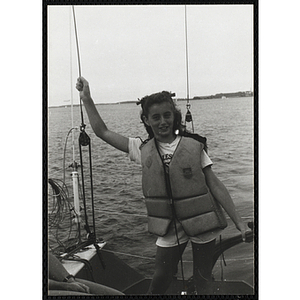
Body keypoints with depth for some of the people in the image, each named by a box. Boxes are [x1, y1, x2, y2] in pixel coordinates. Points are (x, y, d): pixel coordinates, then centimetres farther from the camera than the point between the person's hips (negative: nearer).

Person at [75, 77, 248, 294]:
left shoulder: (194, 146, -7)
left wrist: (239, 222, -5)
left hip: (203, 224, -1)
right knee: (159, 283, 9)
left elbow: (215, 186, -4)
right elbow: (103, 132, 3)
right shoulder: (143, 150, -1)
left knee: (203, 281, 13)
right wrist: (87, 99, 0)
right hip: (169, 228, 2)